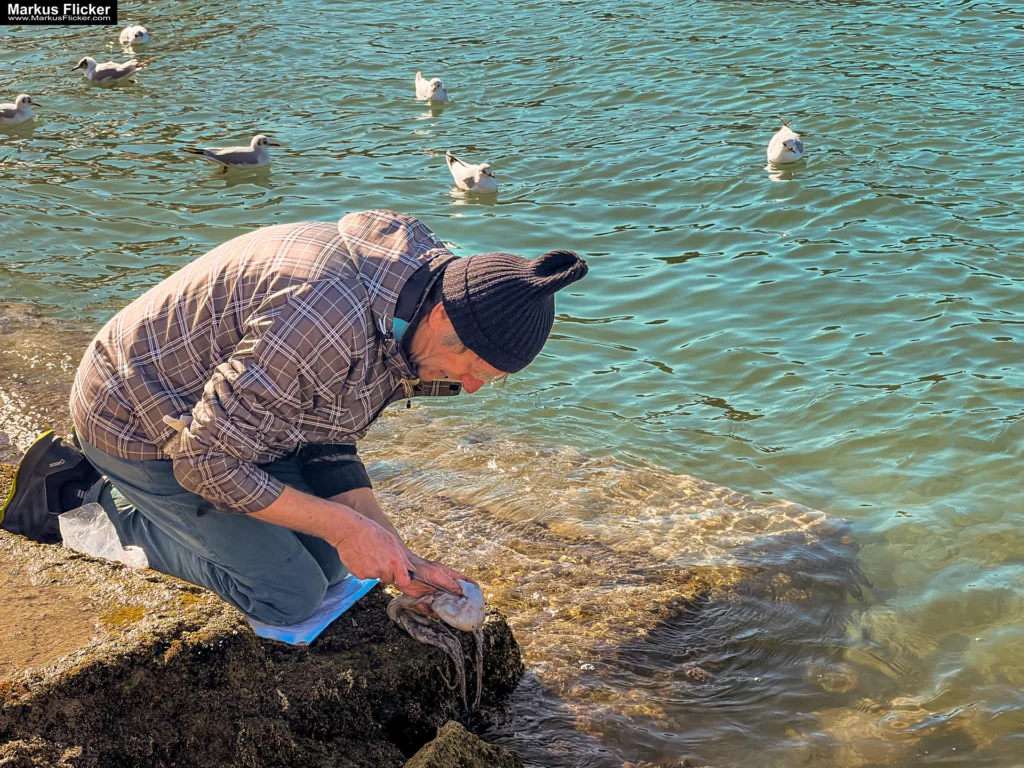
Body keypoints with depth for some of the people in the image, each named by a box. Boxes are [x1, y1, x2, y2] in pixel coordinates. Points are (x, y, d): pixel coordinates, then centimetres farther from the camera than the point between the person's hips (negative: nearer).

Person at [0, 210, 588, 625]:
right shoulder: (330, 321, -38)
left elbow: (328, 440, 1)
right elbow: (205, 461, -29)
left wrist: (394, 552, -9)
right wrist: (344, 526, -24)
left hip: (217, 402, 9)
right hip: (139, 423, -9)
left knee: (330, 561, 9)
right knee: (290, 595, -8)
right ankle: (84, 494, 2)